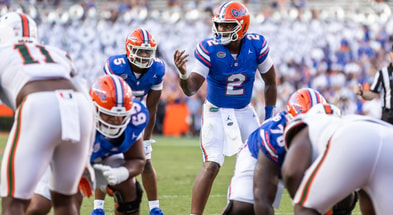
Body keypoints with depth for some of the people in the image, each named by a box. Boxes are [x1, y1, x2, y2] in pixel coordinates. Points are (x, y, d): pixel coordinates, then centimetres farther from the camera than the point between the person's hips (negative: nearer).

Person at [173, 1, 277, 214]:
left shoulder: (257, 45, -14)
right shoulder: (208, 49, -21)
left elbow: (270, 82, 1)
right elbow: (191, 89, -21)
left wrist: (269, 116, 3)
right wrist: (183, 74, -43)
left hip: (244, 111, 3)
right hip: (216, 111, -3)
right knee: (211, 166, -16)